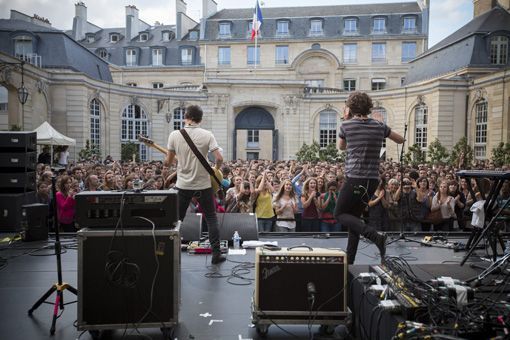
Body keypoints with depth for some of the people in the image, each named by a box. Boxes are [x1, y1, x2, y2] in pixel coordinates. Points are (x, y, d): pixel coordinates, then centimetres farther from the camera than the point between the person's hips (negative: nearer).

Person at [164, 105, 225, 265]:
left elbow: (168, 162, 1)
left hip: (183, 185, 1)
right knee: (211, 218, 12)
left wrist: (166, 163, 25)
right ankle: (216, 253, 12)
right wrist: (216, 169, 7)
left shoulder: (174, 135, -4)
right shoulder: (207, 135, -7)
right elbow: (219, 158, -14)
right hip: (203, 185, -1)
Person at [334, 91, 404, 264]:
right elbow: (401, 140, 21)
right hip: (373, 180, 6)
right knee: (354, 216, 15)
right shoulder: (379, 126, 6)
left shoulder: (347, 125, -4)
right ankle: (349, 260, 18)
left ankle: (375, 235, -15)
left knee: (340, 214, 5)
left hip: (355, 179, -6)